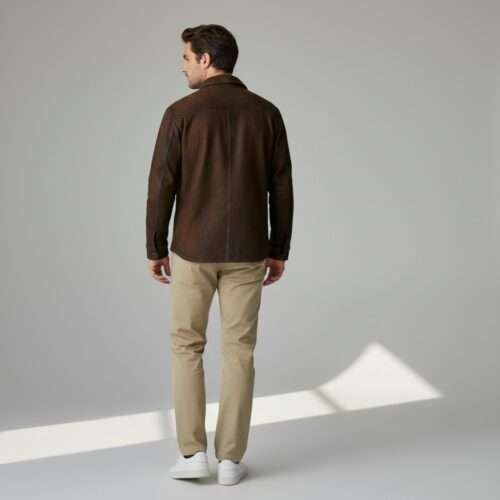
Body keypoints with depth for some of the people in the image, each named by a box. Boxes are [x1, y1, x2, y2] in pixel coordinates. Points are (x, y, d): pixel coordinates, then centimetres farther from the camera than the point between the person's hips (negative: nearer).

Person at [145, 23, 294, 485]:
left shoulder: (181, 112, -7)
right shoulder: (266, 113, 1)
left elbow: (162, 187, -7)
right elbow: (281, 188, 2)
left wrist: (155, 249, 4)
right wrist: (279, 251, 10)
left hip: (193, 249, -2)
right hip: (246, 251, 2)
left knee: (186, 346, 13)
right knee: (239, 352, 9)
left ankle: (192, 453, 10)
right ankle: (231, 458, 12)